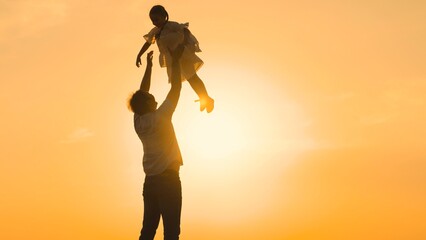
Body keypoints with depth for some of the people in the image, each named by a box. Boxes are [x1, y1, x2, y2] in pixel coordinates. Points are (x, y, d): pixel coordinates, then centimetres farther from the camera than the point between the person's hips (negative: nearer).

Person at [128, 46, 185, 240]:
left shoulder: (138, 121, 4)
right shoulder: (160, 117, -12)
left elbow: (142, 93, 18)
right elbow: (176, 87, -6)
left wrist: (149, 66, 24)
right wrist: (175, 60, 3)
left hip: (150, 181, 7)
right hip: (167, 179, -7)